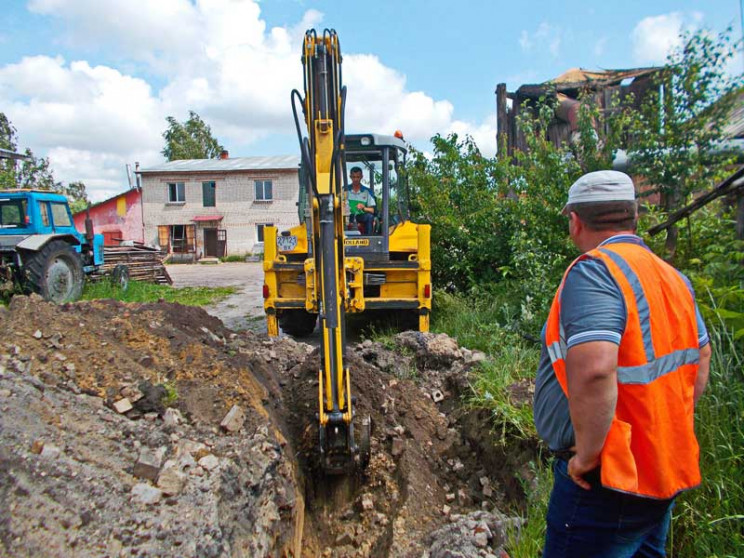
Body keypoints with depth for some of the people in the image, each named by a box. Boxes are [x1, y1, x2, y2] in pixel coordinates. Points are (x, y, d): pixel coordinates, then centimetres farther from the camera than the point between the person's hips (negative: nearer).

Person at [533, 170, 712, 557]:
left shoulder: (594, 271, -22)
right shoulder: (673, 277, 7)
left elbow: (593, 370, -35)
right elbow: (700, 357, 17)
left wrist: (587, 453, -21)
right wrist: (668, 432, 19)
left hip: (609, 480, -9)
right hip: (664, 475, 9)